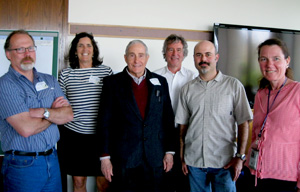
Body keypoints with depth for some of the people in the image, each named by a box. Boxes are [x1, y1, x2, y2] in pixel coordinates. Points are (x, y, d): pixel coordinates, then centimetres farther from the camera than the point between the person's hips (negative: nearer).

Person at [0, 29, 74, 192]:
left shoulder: (50, 81, 8)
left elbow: (69, 115, 0)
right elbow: (26, 128, -21)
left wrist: (44, 112, -17)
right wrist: (54, 112, -6)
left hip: (52, 159, 5)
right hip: (22, 165, -5)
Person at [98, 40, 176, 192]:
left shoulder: (160, 82, 7)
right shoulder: (112, 82, 0)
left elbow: (168, 119, 8)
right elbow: (105, 122, -2)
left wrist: (169, 151, 6)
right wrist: (105, 157, -5)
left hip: (155, 160, 2)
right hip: (123, 159, -2)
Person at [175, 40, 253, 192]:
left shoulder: (233, 85, -1)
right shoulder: (187, 89, 7)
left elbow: (243, 124, -1)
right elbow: (183, 126, 9)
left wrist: (240, 156, -7)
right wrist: (182, 158, 6)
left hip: (224, 162, -2)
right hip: (194, 161, 2)